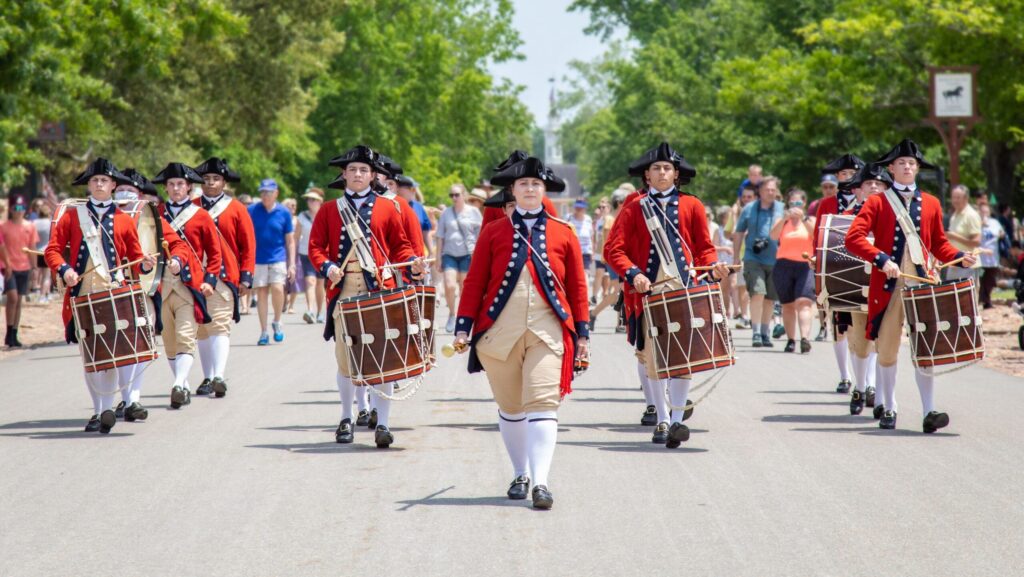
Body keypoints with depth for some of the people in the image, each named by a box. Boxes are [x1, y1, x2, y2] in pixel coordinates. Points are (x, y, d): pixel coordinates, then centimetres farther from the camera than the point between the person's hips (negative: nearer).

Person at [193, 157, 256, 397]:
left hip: (225, 277, -3)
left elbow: (248, 245, 4)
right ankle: (207, 378, 15)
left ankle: (219, 377, -22)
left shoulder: (236, 209, 4)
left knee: (220, 325, -13)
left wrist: (246, 277, -2)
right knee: (202, 328, 7)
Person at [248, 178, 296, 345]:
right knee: (261, 292, 2)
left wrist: (291, 264, 2)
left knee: (277, 289, -17)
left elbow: (290, 241, 7)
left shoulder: (284, 213, 3)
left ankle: (277, 322, 6)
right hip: (258, 259, 1)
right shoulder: (252, 211, 2)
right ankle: (263, 332, 10)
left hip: (278, 258, -1)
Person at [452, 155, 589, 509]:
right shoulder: (494, 233, 7)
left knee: (542, 404, -13)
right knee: (510, 407, 9)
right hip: (500, 332, 1)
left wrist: (582, 333, 6)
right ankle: (520, 475, 24)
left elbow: (577, 286, 10)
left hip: (548, 331, -1)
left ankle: (540, 482, -17)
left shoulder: (563, 234, 8)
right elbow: (475, 282, 6)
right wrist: (463, 327, 0)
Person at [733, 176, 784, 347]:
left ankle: (765, 333, 21)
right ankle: (756, 333, -15)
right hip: (753, 258, -2)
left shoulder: (782, 209, 5)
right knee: (757, 293, -16)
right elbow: (738, 234, 12)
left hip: (775, 260, 2)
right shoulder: (749, 209, 4)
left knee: (770, 298, 8)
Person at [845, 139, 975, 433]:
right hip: (888, 287, -2)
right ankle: (889, 409, 16)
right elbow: (853, 238, -7)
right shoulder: (877, 203, 1)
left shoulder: (931, 204, 12)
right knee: (887, 350, 4)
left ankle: (929, 412, -8)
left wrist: (960, 257, 0)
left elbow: (939, 244, 19)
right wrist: (882, 259, -19)